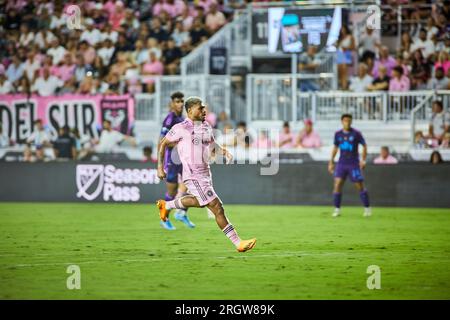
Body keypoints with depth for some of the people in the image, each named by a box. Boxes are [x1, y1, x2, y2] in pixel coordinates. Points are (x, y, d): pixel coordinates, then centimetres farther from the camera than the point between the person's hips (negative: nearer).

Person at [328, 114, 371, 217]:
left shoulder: (356, 133, -5)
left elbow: (364, 146, 1)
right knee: (337, 184, -10)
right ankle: (337, 209, -3)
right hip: (341, 164, 3)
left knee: (360, 186, -1)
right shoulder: (338, 134, 5)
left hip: (354, 164, -3)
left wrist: (363, 160, -9)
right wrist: (331, 162, 16)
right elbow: (335, 148, 17)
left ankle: (367, 208, 13)